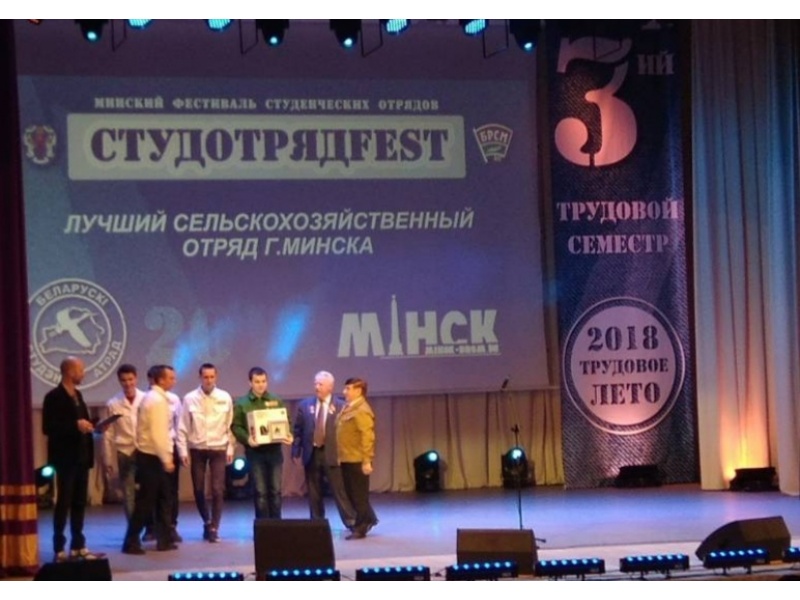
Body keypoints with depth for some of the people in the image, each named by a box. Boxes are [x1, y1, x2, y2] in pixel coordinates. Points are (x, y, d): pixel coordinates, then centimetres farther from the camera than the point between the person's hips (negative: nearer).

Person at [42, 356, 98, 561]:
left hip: (81, 457, 8)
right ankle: (59, 549, 1)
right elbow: (48, 428, -18)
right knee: (63, 502, -4)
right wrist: (75, 425, -22)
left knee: (79, 503, 9)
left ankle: (78, 546, 15)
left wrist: (87, 427, 1)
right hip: (65, 458, -8)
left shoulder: (77, 395, 15)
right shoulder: (54, 397, -10)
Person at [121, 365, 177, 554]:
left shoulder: (154, 397, 14)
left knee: (163, 498, 12)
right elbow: (157, 434, -22)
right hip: (151, 457, -10)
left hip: (152, 455, 10)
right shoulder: (157, 400, -16)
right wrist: (166, 459, -19)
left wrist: (166, 456, 14)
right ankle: (131, 542, 1)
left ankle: (164, 540, 16)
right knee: (146, 501, -5)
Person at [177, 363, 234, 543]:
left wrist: (230, 449, 0)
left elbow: (230, 426, 3)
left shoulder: (225, 398, -1)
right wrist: (183, 451, -5)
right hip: (197, 449, 1)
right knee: (198, 490, 8)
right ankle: (207, 522, 30)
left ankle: (214, 529, 2)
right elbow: (182, 428, -1)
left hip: (218, 449, -1)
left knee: (217, 490, -6)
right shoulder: (190, 399, -3)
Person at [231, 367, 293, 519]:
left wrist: (289, 435, -8)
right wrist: (247, 439, -20)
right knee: (260, 491, -1)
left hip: (274, 449, 2)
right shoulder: (242, 403, 1)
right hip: (255, 451, -2)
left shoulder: (276, 401, 11)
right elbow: (236, 426, -3)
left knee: (275, 490, 4)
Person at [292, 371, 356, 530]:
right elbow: (297, 430, 9)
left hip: (332, 454, -3)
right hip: (311, 454, 3)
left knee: (339, 491, -3)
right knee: (314, 494, 9)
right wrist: (296, 452, 2)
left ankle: (352, 523, 3)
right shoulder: (304, 405, 7)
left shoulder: (341, 406, -2)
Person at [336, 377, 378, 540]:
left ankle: (360, 528, 6)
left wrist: (367, 461, -23)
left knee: (359, 494, -1)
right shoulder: (348, 408, 13)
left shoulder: (362, 411, -16)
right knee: (351, 493, 15)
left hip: (357, 460, -10)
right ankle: (369, 519, 29)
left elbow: (367, 437, -20)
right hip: (347, 458, 10)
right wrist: (341, 456, 16)